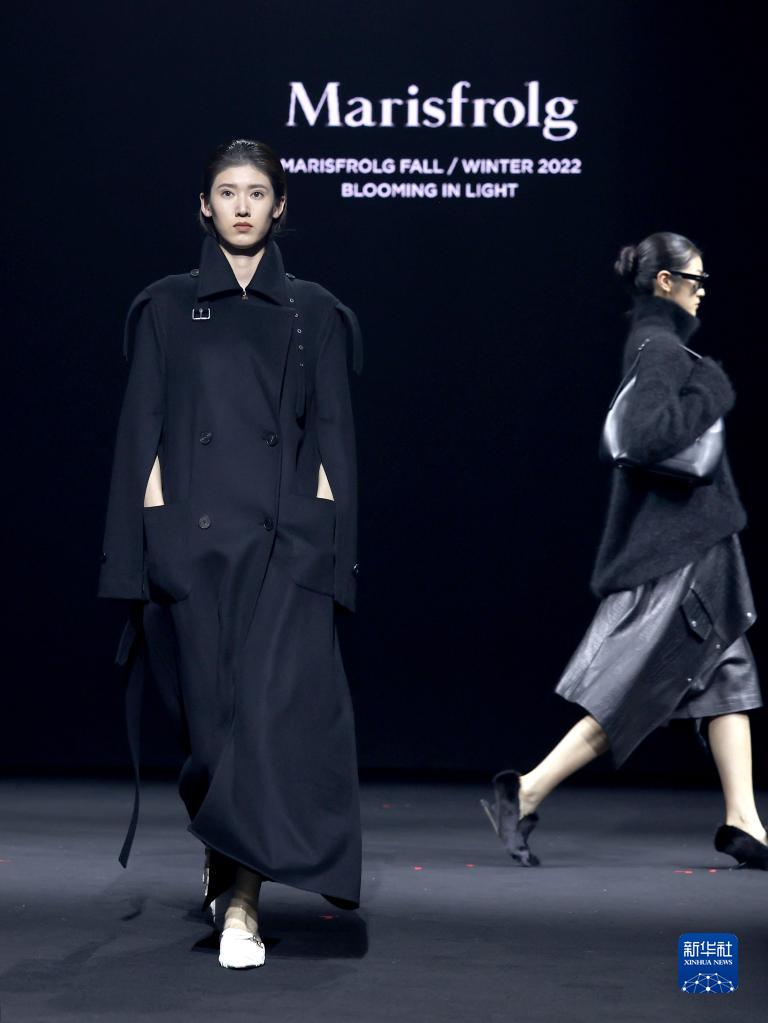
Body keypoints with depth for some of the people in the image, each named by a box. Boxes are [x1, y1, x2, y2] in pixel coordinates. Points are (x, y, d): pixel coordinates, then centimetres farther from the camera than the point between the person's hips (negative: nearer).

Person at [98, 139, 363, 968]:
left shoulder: (313, 313, 11)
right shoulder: (166, 308, 10)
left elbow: (332, 431, 8)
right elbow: (143, 429, 6)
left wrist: (330, 543, -2)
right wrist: (149, 540, -3)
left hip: (287, 535, 0)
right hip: (195, 531, 1)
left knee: (274, 703, -13)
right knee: (212, 708, 4)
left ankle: (240, 898, -12)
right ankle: (226, 861, 29)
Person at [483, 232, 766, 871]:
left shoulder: (660, 344, 14)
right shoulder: (659, 349, -15)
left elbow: (641, 430, 22)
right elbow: (649, 436, -29)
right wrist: (711, 398, -18)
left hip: (693, 539, 10)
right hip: (675, 545, -10)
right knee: (630, 694, -6)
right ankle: (524, 795, 0)